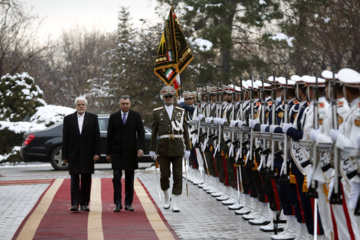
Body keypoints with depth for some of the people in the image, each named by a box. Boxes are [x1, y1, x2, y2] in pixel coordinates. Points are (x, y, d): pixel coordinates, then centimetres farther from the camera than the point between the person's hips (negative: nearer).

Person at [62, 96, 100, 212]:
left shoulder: (93, 118, 6)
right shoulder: (68, 119, 6)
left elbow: (96, 136, 3)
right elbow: (65, 138, 5)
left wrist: (96, 153, -5)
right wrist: (65, 155, 0)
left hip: (87, 154, 0)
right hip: (73, 154, 0)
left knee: (86, 180, 3)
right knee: (74, 179, -4)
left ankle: (84, 203, 9)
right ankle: (75, 203, -7)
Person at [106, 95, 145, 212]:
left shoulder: (136, 116, 4)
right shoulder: (113, 117, 6)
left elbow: (141, 132, 1)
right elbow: (109, 136, 7)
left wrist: (141, 148, -13)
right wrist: (108, 153, 4)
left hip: (130, 152, 0)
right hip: (117, 152, 0)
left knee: (129, 179, 5)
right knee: (117, 176, -8)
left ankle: (128, 203, 10)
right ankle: (118, 203, -7)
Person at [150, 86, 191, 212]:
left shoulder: (181, 112, 7)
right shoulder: (157, 112, 6)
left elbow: (185, 132, 7)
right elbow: (154, 133, 6)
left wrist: (188, 149, 2)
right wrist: (152, 150, 2)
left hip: (177, 148, 0)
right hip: (163, 148, 0)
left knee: (178, 175, -3)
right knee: (164, 175, 1)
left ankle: (175, 203, 0)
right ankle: (166, 197, 27)